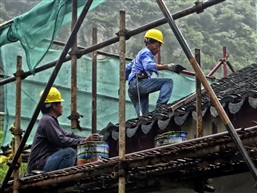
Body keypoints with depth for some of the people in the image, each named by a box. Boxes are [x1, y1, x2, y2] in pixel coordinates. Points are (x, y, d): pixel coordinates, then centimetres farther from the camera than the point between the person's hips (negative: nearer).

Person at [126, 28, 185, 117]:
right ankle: (161, 105, -32)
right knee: (168, 81, -16)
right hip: (138, 83, -10)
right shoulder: (146, 52, 3)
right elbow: (149, 66, -20)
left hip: (132, 89, 10)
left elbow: (127, 69, 40)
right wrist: (167, 66, -29)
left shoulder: (140, 54, 34)